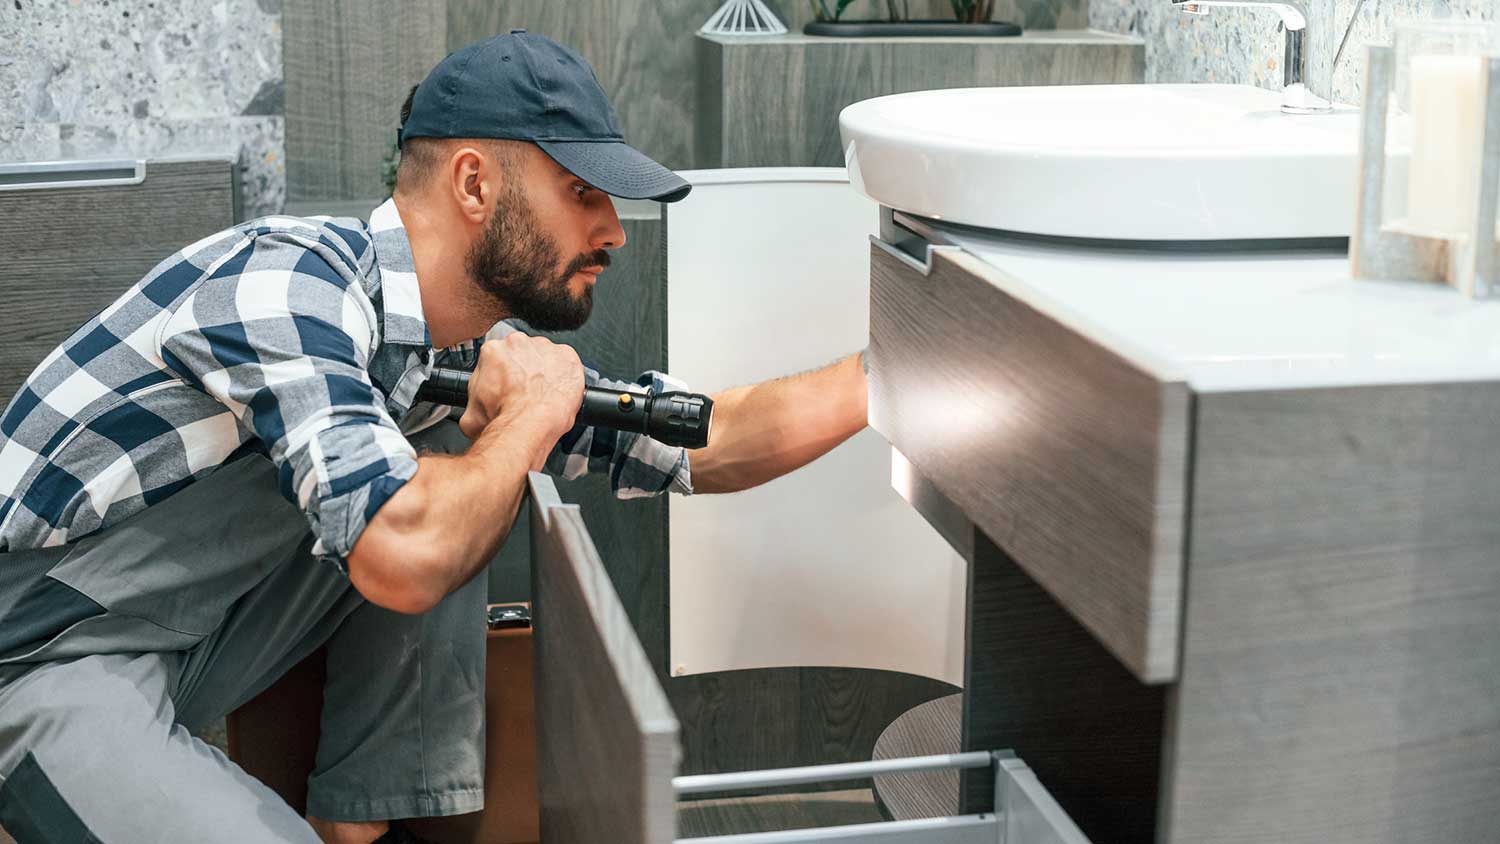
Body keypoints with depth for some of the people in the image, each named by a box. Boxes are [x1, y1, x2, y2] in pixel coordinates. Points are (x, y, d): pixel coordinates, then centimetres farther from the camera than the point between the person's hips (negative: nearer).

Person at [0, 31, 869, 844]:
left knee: (454, 489, -1)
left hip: (191, 651, 8)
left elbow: (706, 443, 7)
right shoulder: (286, 276, -25)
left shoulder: (482, 354, -1)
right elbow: (406, 560, -37)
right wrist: (528, 421, -20)